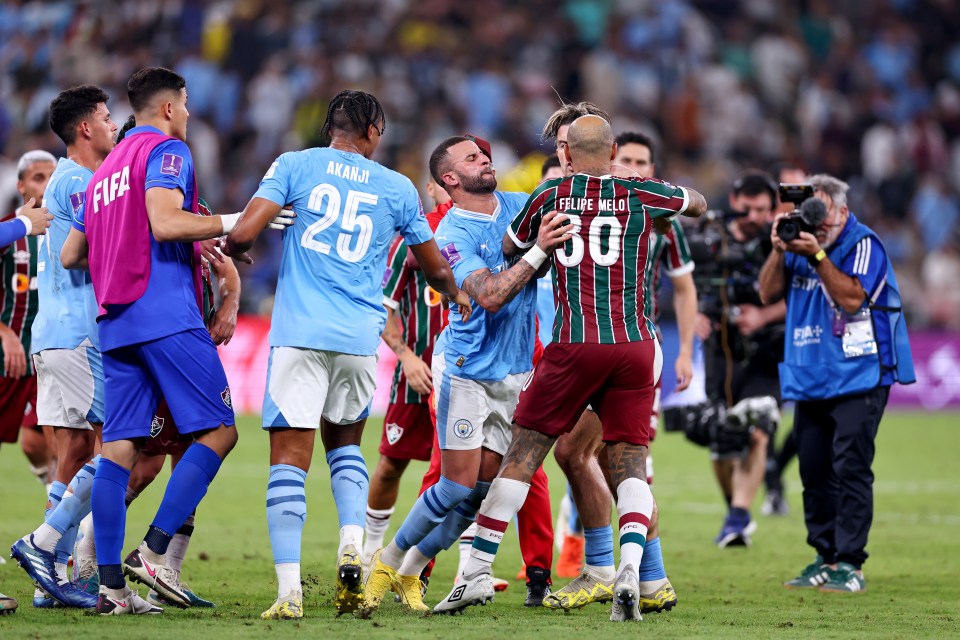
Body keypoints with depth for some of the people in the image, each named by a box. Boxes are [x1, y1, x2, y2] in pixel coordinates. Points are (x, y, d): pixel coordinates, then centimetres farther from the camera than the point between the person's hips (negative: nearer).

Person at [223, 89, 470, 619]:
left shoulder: (294, 166, 4)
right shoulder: (397, 189, 11)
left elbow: (243, 232, -5)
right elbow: (434, 269, 23)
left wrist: (232, 248, 19)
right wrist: (457, 296, 45)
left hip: (299, 333, -2)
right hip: (360, 338, 2)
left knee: (289, 459, -4)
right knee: (345, 442, 24)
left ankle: (289, 591, -13)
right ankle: (352, 546, 1)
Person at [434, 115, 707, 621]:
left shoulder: (550, 195, 6)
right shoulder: (640, 195, 7)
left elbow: (512, 247, 23)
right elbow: (699, 205, 26)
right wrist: (662, 189, 45)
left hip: (575, 346, -1)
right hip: (635, 346, 1)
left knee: (522, 455, 6)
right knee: (629, 463, 4)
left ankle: (478, 572, 7)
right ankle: (630, 569, -18)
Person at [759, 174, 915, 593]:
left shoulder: (863, 245, -7)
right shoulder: (802, 240, 11)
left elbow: (852, 298, -19)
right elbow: (768, 293, 6)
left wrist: (818, 256, -22)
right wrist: (779, 250, -8)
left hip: (858, 379, -7)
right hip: (810, 381, 7)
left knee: (850, 469, -10)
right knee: (814, 474, 7)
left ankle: (849, 564, -9)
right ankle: (825, 559, 14)